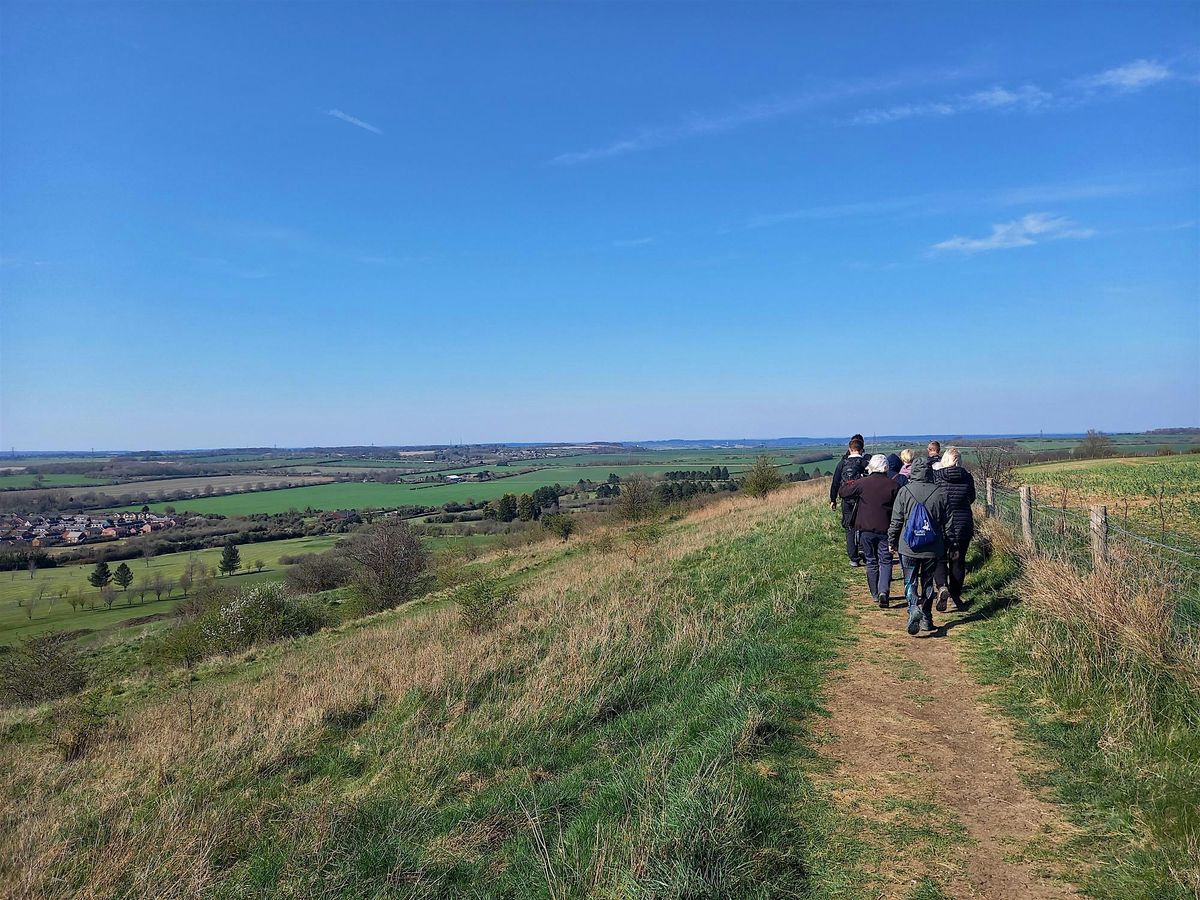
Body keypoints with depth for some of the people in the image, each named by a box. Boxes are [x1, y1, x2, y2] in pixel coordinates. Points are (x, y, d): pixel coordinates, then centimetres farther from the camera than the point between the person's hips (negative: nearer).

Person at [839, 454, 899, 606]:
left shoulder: (862, 483, -7)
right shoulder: (893, 485, -6)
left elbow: (842, 493, 4)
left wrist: (849, 483, 21)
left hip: (866, 529, 1)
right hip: (885, 529, -1)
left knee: (871, 562, 13)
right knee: (885, 561, 4)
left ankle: (875, 594, 21)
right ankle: (884, 591, -15)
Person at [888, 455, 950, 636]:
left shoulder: (904, 491, -9)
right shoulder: (940, 493, -3)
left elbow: (896, 521, -5)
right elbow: (948, 522, 4)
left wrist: (892, 542, 8)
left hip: (909, 547, -2)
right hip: (933, 549, 2)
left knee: (910, 582, 7)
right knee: (927, 583, 15)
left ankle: (914, 608, -18)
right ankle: (926, 619, 21)